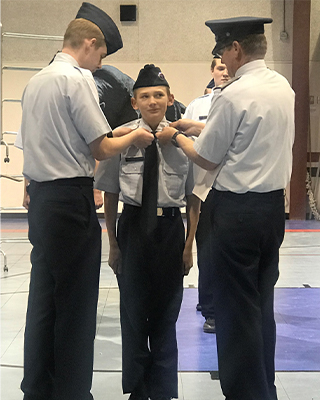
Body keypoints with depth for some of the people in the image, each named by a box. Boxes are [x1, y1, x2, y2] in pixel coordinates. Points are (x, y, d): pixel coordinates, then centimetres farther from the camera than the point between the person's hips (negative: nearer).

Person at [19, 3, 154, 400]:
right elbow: (101, 148, -12)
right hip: (70, 199, -9)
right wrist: (134, 137, 6)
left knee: (43, 299, 15)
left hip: (40, 198, 9)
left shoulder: (35, 81, 16)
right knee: (75, 304, 1)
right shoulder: (77, 79, -11)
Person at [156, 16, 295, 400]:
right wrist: (201, 126, 20)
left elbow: (207, 159, -8)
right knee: (262, 304, 18)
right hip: (273, 205, 8)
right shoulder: (283, 87, 7)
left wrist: (176, 137, 10)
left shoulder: (232, 95, -16)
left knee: (235, 309, 3)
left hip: (238, 209, -8)